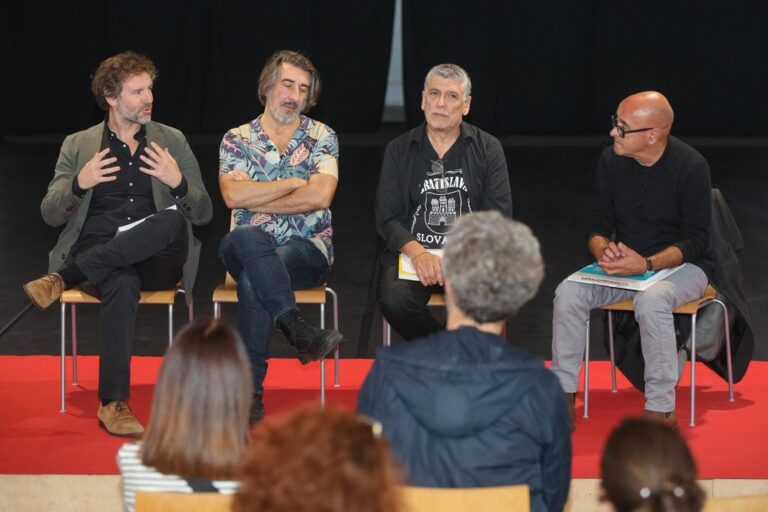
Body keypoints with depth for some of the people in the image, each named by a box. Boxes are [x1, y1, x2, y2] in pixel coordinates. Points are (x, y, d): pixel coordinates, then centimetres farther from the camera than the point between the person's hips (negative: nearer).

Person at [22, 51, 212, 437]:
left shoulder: (172, 142, 17)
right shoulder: (78, 146, 16)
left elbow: (204, 213, 13)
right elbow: (50, 215, 10)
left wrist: (178, 183, -9)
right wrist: (79, 184, -10)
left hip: (156, 259, 2)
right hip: (97, 252, -1)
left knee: (171, 220, -36)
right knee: (122, 283, -40)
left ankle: (64, 278, -32)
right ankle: (113, 402, -37)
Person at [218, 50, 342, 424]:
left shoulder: (321, 138, 8)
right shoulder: (237, 140, 9)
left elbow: (320, 197, -9)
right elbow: (233, 195, -9)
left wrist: (258, 201, -6)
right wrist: (295, 183, -8)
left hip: (308, 249, -1)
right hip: (249, 250, 1)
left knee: (253, 279, -35)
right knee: (246, 237, -38)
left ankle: (250, 390, -32)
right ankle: (300, 331, -46)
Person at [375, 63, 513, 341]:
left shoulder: (487, 149, 7)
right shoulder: (399, 150, 8)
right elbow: (387, 218, 2)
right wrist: (418, 253, -18)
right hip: (411, 252, 1)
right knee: (395, 302, -32)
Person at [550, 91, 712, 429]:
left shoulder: (690, 167, -16)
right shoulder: (611, 160, -2)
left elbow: (695, 241, -16)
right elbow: (598, 223, 5)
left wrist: (646, 264, -31)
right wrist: (603, 250, -20)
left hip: (680, 265, -5)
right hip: (623, 263, 5)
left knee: (651, 300, -38)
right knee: (568, 293, -21)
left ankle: (661, 409, -28)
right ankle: (563, 397, -13)